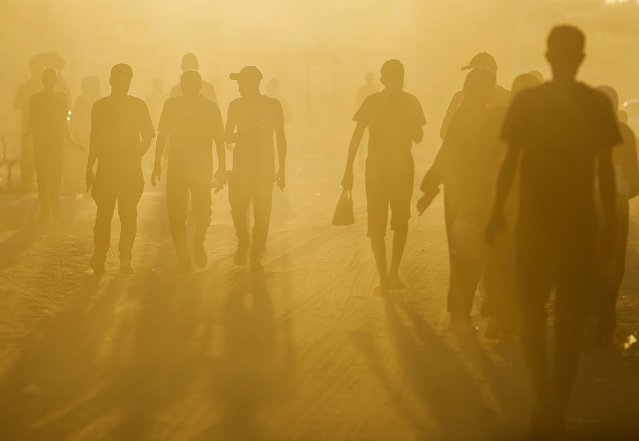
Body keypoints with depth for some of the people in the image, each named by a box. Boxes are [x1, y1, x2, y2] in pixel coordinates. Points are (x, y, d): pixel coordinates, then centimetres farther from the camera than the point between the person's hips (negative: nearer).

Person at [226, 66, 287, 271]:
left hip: (265, 168, -2)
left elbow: (281, 138, 7)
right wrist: (242, 134, -13)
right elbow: (228, 137, 10)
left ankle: (256, 255, 3)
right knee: (237, 209, -3)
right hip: (241, 165, 2)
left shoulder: (273, 106, 1)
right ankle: (243, 244, 24)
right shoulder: (236, 106, 6)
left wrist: (282, 169, 5)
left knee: (262, 213, -7)